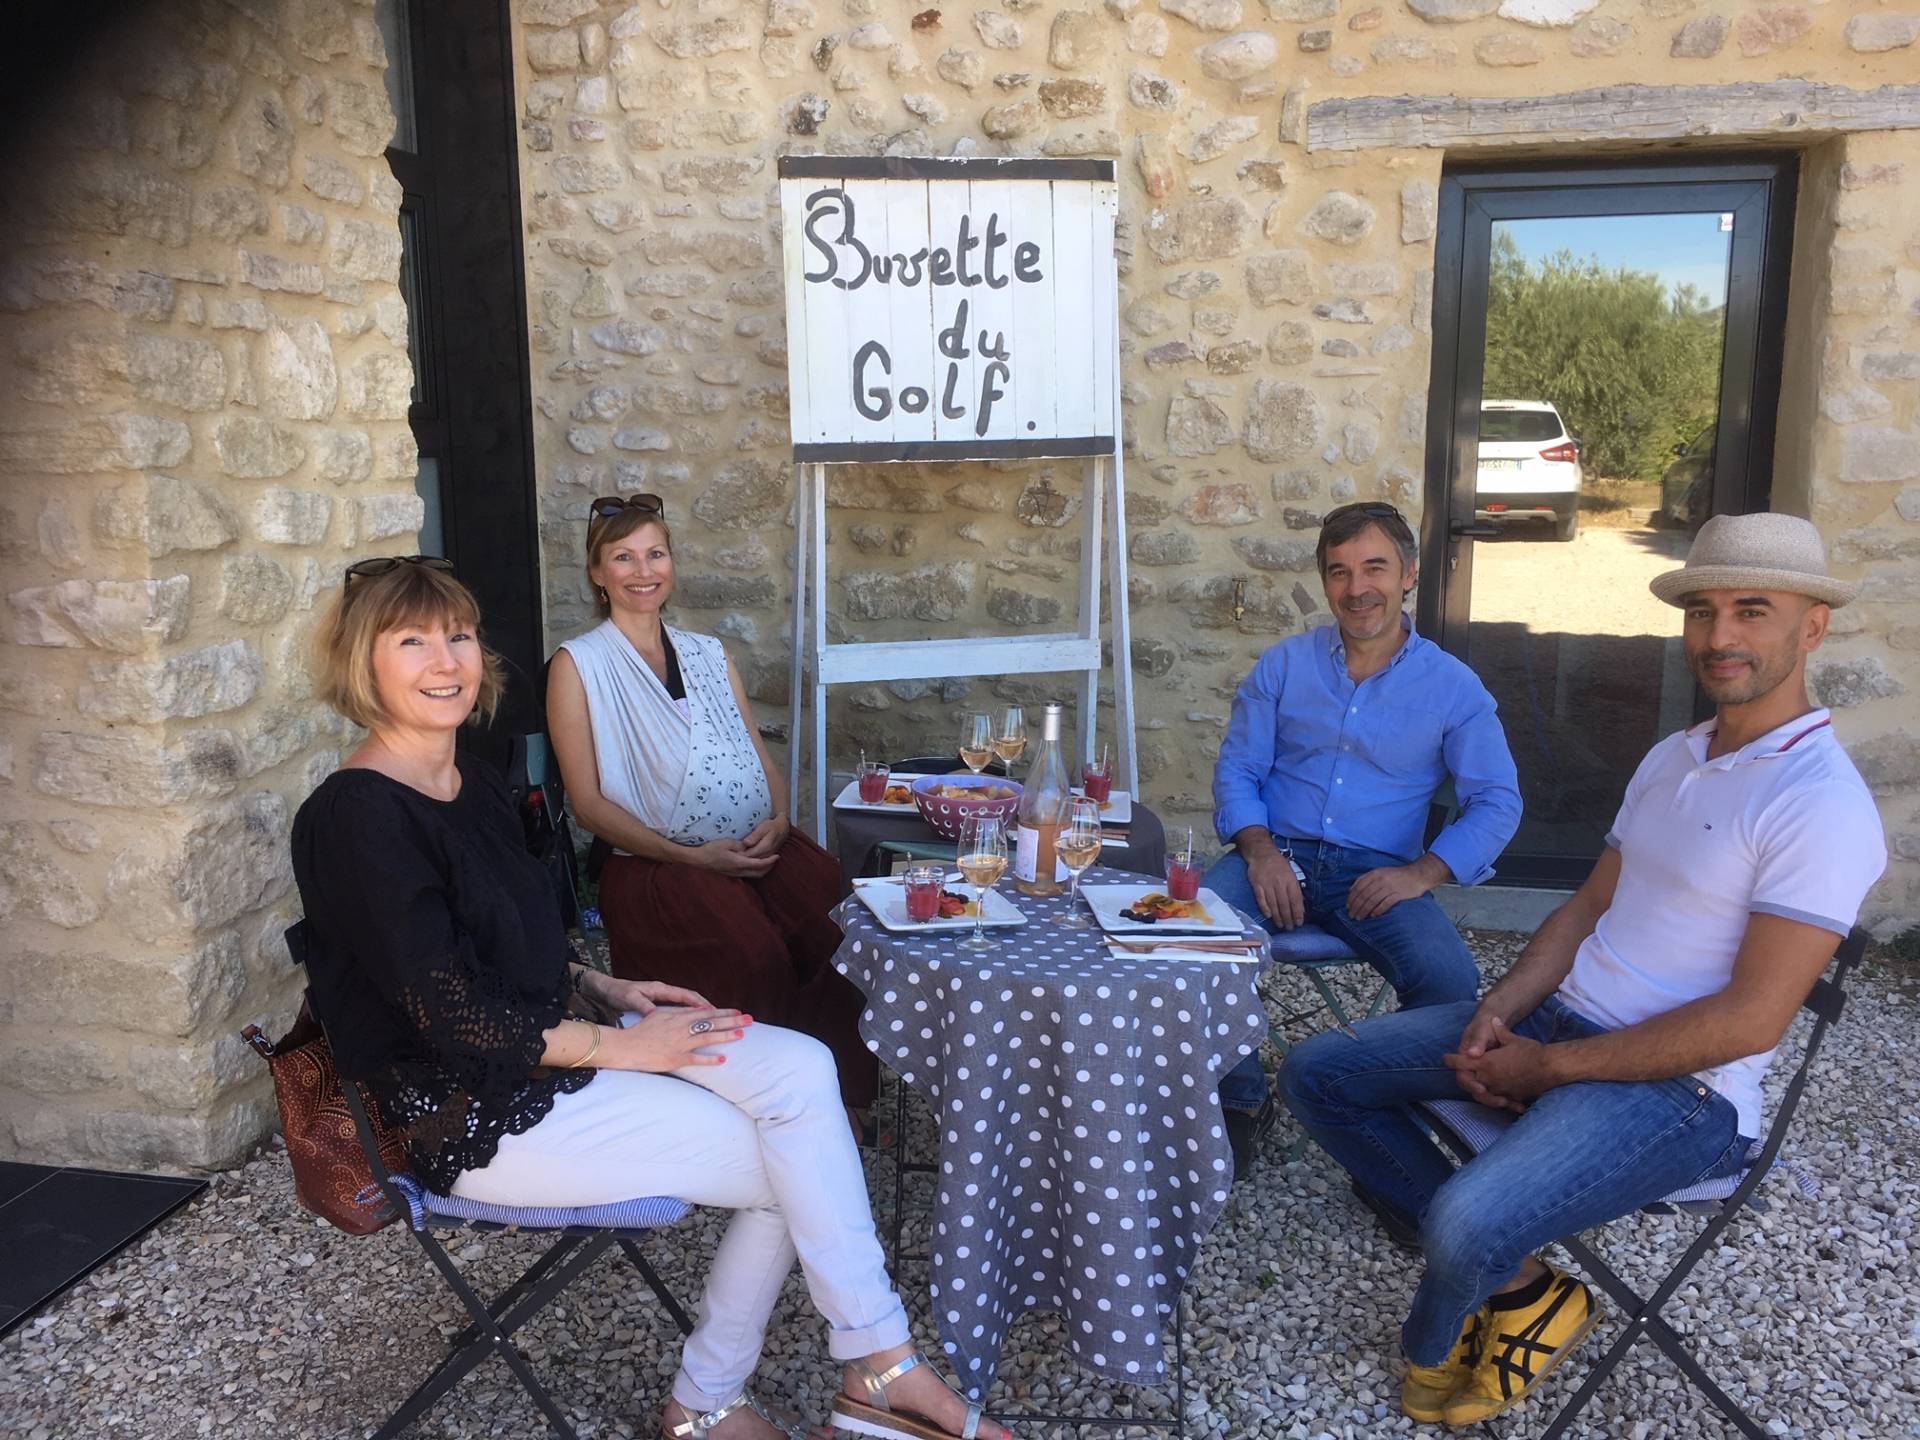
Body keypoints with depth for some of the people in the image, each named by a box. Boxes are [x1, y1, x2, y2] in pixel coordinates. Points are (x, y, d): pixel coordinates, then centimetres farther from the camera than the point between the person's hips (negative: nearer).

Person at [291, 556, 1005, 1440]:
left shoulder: (475, 787, 8)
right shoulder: (357, 816, -18)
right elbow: (451, 1017, -20)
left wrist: (608, 992, 3)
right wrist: (618, 1045, -15)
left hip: (552, 1041, 8)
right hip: (474, 1112, -8)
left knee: (802, 1070, -11)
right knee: (789, 1164, -12)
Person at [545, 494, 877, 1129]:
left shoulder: (708, 653, 21)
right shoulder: (578, 665, 5)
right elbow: (589, 800, -1)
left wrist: (777, 821, -3)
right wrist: (690, 856, -12)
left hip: (761, 849, 4)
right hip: (655, 864, -4)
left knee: (843, 926, -25)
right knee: (756, 956, -32)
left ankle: (850, 1094, -12)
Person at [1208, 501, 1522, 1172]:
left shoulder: (1453, 686, 4)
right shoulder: (1284, 665, 9)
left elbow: (1496, 803, 2)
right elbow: (1236, 770, 8)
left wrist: (1421, 872, -15)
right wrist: (1259, 849, -12)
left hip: (1379, 871, -1)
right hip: (1278, 854, 1)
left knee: (1450, 980, -29)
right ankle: (1244, 1102, -5)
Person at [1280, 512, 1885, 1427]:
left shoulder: (1820, 803, -15)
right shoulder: (1671, 758, 12)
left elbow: (1751, 1017, -20)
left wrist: (1550, 1065, -16)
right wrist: (1498, 1012, -4)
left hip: (1679, 1087, -8)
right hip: (1558, 1015, 9)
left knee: (1466, 1220, -32)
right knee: (1316, 1076, 1)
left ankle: (1431, 1350, 6)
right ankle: (1518, 1284, 5)